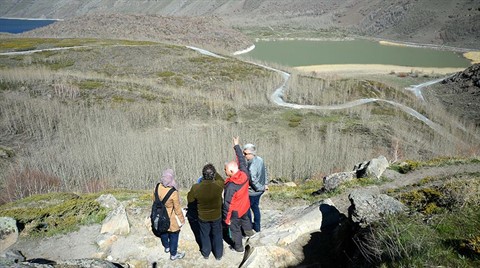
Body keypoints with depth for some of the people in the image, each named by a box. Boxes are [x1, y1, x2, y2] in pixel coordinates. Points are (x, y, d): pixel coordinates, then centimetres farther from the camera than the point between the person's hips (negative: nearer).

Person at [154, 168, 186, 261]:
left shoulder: (158, 187, -18)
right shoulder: (173, 193, -32)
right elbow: (177, 208, -19)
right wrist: (182, 219, -4)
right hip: (170, 219, -5)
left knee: (163, 232, 27)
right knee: (173, 235, 15)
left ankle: (166, 247, 51)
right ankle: (173, 254, 31)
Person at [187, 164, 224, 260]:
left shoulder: (196, 188, -30)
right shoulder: (219, 186, -31)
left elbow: (190, 199, -9)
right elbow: (221, 180, -4)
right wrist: (214, 173, 0)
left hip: (203, 217, 0)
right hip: (216, 216, 0)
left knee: (205, 235, 26)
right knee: (217, 235, 24)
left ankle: (206, 253, 48)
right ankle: (218, 254, 44)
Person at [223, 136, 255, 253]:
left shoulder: (231, 186, -37)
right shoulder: (244, 174, -23)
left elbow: (227, 204, -27)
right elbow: (242, 160, -7)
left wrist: (226, 218, -14)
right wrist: (236, 146, 1)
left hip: (235, 211, -6)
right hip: (245, 206, 6)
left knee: (235, 228, 18)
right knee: (245, 218, 36)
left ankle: (238, 247, 38)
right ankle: (249, 231, 62)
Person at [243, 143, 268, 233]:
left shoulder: (252, 165, -31)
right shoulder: (260, 159, -3)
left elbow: (253, 180, -31)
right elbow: (265, 172, 9)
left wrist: (259, 188, -15)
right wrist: (265, 184, 16)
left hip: (252, 191, -8)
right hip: (259, 190, 8)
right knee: (255, 207, 23)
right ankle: (257, 227, 36)